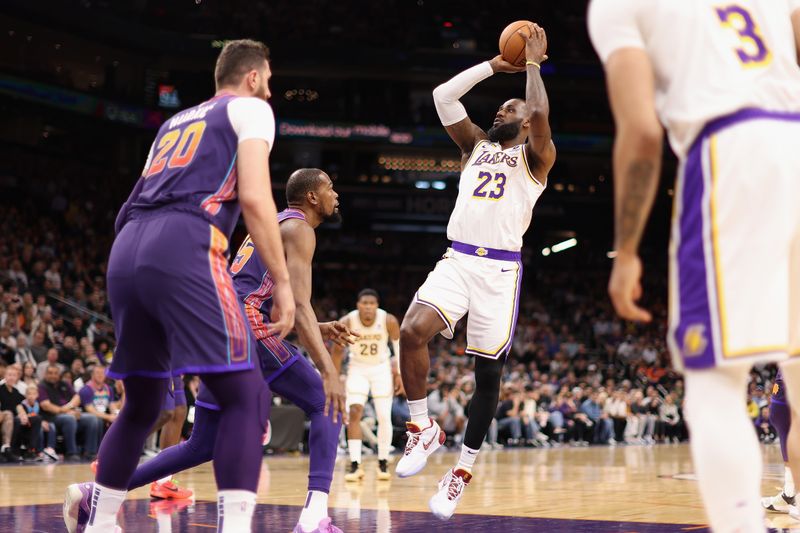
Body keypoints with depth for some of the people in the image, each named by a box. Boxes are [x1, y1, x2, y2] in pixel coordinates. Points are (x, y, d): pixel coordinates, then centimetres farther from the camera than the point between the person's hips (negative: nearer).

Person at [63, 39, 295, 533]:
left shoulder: (176, 120, 34)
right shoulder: (250, 108, 13)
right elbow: (253, 197, -3)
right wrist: (282, 282, -2)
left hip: (126, 252, 7)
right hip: (182, 250, -7)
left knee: (141, 405, 21)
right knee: (246, 397, -5)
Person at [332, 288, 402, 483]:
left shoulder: (389, 321, -23)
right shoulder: (347, 322, -22)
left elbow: (399, 345, -4)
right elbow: (338, 350, -7)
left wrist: (398, 373, -5)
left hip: (381, 368, 0)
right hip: (358, 368, 0)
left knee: (384, 416, -4)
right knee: (354, 412, -14)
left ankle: (383, 463, 12)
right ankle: (355, 466, -12)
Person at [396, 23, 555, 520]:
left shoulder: (536, 157, 7)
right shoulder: (476, 145, 21)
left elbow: (540, 113, -14)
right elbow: (444, 96, 15)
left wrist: (533, 63, 1)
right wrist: (496, 65, 17)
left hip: (500, 269, -3)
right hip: (457, 260, 3)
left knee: (488, 371, 1)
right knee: (412, 332, -21)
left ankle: (465, 468, 13)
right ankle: (423, 429, -4)